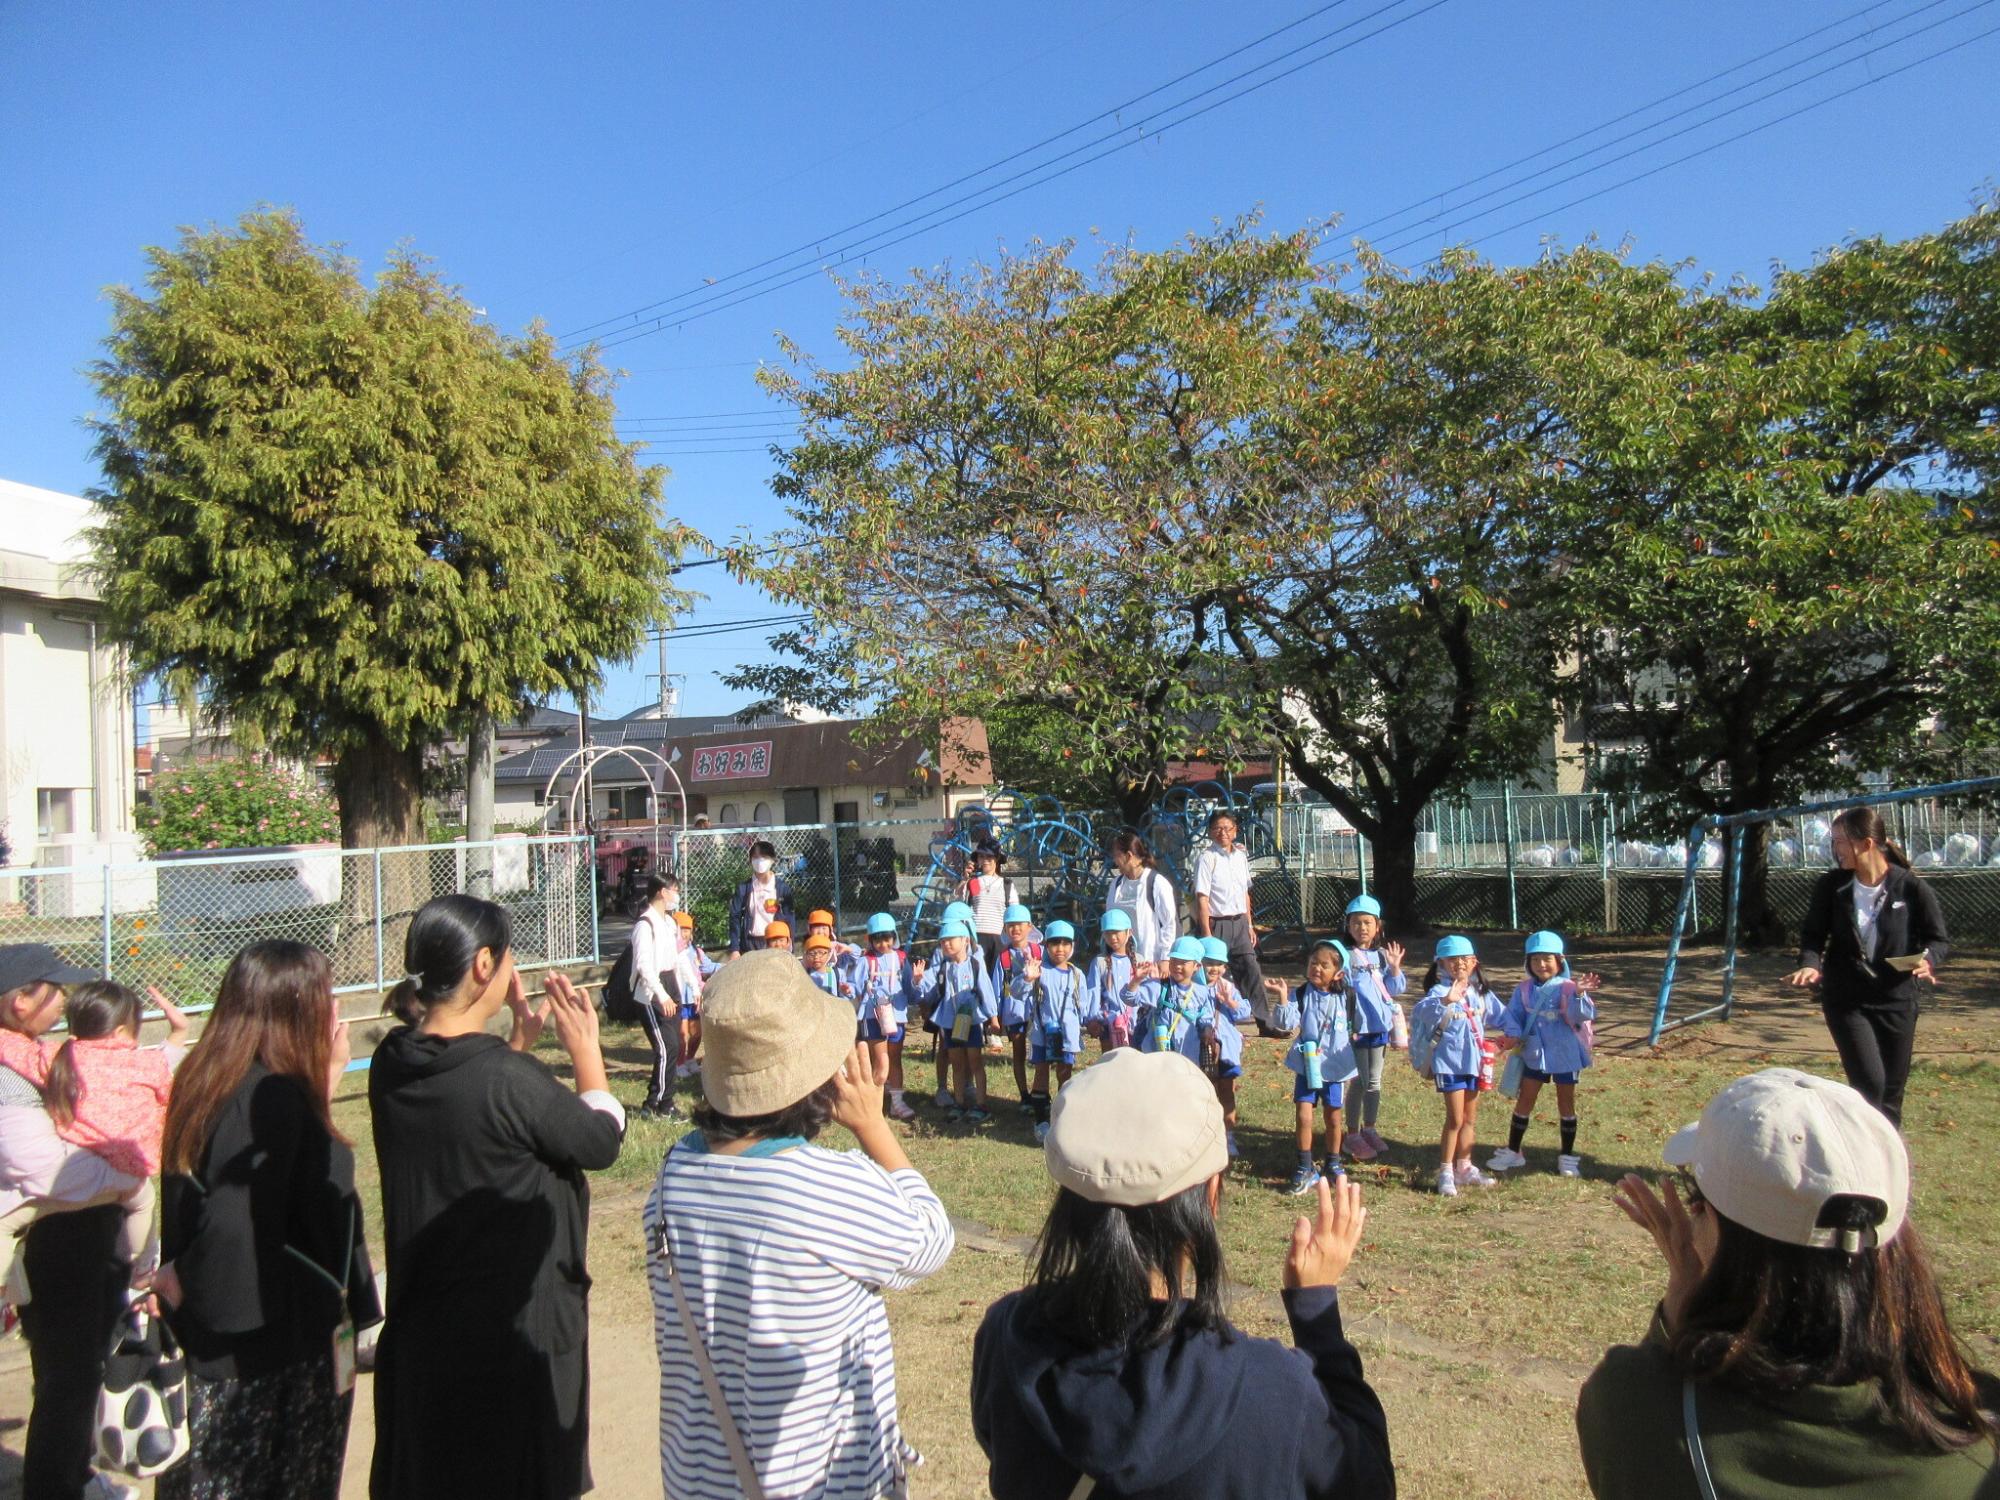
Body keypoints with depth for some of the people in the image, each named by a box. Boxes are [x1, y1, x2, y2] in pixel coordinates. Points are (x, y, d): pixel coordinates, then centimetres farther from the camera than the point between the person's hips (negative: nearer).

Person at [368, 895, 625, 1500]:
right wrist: (586, 1049, 0)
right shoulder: (511, 1081, -28)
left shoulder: (392, 1063, -6)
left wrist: (521, 1037, 9)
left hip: (421, 1323, 7)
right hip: (516, 1326, -7)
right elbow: (603, 1140, -11)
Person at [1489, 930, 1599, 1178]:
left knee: (1566, 1104, 9)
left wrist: (1580, 994, -44)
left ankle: (1567, 1157, 22)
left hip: (1565, 1054, -3)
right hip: (1534, 1053, 3)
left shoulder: (1567, 988, -13)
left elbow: (1582, 1015, -26)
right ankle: (1512, 1151, 22)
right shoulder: (1524, 990, -2)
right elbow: (1513, 1015, 0)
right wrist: (1514, 1034, -18)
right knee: (1524, 1101, 10)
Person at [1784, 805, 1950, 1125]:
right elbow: (1813, 934, 3)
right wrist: (1810, 964, -17)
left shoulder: (1911, 888, -10)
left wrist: (1927, 959, -23)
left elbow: (1939, 939, -1)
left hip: (1897, 1000, 1)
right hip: (1846, 1000, 0)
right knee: (1870, 1082, -13)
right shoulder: (1830, 886, -6)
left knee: (1891, 1089, 11)